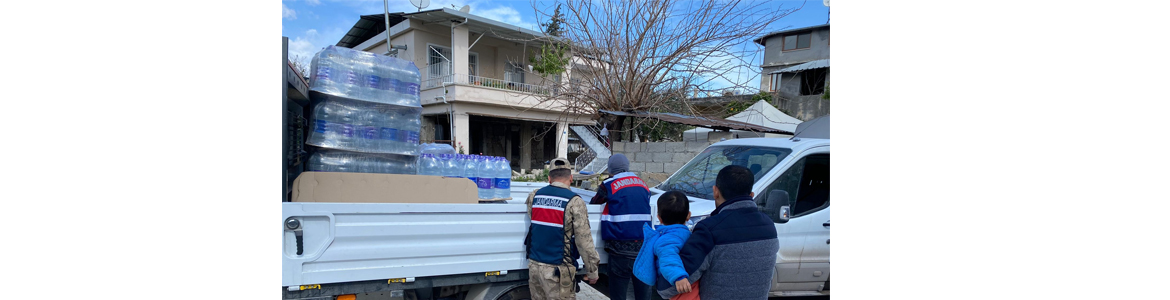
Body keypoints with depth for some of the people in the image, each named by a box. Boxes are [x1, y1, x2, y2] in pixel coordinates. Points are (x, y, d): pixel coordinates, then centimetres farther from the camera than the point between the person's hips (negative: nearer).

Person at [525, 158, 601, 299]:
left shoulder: (534, 196, 3)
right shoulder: (574, 202, -12)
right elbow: (584, 241, -13)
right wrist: (592, 271, -4)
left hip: (534, 265, 5)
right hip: (558, 271, -5)